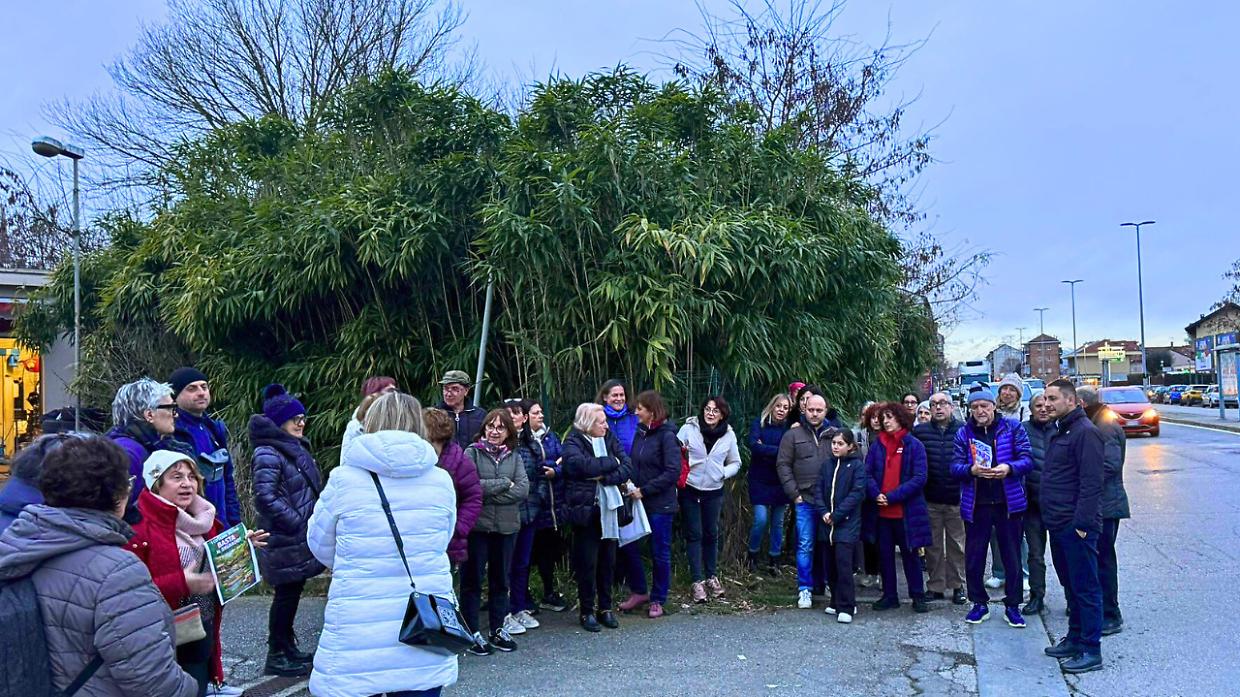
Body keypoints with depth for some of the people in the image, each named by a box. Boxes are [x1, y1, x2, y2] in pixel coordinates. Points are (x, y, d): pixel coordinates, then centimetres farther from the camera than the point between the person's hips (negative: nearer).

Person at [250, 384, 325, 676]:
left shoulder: (294, 448, 13)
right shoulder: (268, 453, -16)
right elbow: (265, 497, -24)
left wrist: (312, 522, 11)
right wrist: (297, 523, -19)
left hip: (300, 539, 9)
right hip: (286, 540, -9)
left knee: (292, 592, 16)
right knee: (286, 594, 0)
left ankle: (287, 648, 27)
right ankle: (276, 656, 12)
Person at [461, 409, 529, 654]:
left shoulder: (514, 456, 7)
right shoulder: (472, 452, -3)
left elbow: (523, 489, -5)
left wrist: (489, 493, -12)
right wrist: (505, 483, -10)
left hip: (507, 526, 4)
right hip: (477, 525, -3)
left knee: (501, 579, 13)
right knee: (473, 579, 5)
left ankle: (499, 629, 25)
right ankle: (472, 633, 14)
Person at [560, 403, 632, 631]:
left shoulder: (610, 438, 7)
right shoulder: (573, 443, -6)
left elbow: (627, 469, -1)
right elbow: (584, 465, -26)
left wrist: (603, 477, -16)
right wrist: (612, 462, -12)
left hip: (608, 509, 4)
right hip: (585, 511, -4)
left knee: (608, 561, 10)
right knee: (587, 563, 2)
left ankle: (605, 608, 23)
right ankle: (587, 611, 15)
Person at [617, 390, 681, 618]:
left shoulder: (666, 435, -14)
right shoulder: (640, 433, 7)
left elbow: (673, 472, -19)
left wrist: (644, 490, -18)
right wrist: (631, 484, -3)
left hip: (660, 504, -7)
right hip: (639, 501, 7)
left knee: (660, 552, 5)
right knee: (628, 546, 7)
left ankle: (657, 600, 20)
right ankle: (639, 591, 25)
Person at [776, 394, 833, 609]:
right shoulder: (793, 435, 3)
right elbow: (783, 465, 2)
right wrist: (794, 493, -4)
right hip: (805, 500, -1)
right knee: (805, 546, 1)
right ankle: (804, 589, 9)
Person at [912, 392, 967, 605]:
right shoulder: (919, 431, 3)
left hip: (956, 499, -1)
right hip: (930, 500, 1)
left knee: (957, 544, 8)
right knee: (933, 545, 9)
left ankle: (958, 585, 20)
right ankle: (935, 586, 19)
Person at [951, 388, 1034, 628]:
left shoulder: (1012, 428, 0)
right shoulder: (964, 433, 3)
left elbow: (1027, 460, -4)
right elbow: (955, 466, -1)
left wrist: (1009, 468, -23)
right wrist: (972, 470, -21)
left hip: (1009, 502, -1)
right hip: (976, 504, 1)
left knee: (1012, 556, 7)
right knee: (974, 557, 7)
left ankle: (1012, 606, 20)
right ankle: (979, 604, 23)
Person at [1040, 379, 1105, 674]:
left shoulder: (1084, 432, -15)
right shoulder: (1058, 432, 16)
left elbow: (1091, 482, -20)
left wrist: (1082, 523, -22)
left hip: (1076, 526, -10)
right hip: (1058, 525, 10)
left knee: (1085, 587, -2)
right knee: (1070, 584, 18)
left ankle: (1091, 650, 6)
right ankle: (1075, 638, 29)